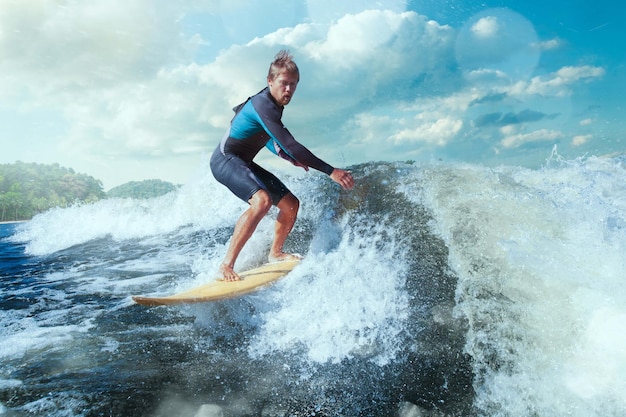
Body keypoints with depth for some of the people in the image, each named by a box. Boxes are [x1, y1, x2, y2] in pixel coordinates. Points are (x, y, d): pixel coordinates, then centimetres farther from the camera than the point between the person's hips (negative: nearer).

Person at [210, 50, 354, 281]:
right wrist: (331, 172, -36)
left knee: (291, 204, 9)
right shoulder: (262, 105, -24)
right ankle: (226, 265, -29)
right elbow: (290, 144, -34)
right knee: (262, 200, -35)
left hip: (244, 163, 9)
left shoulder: (273, 105, 6)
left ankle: (275, 254, 29)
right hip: (225, 160, -9)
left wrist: (290, 159, 13)